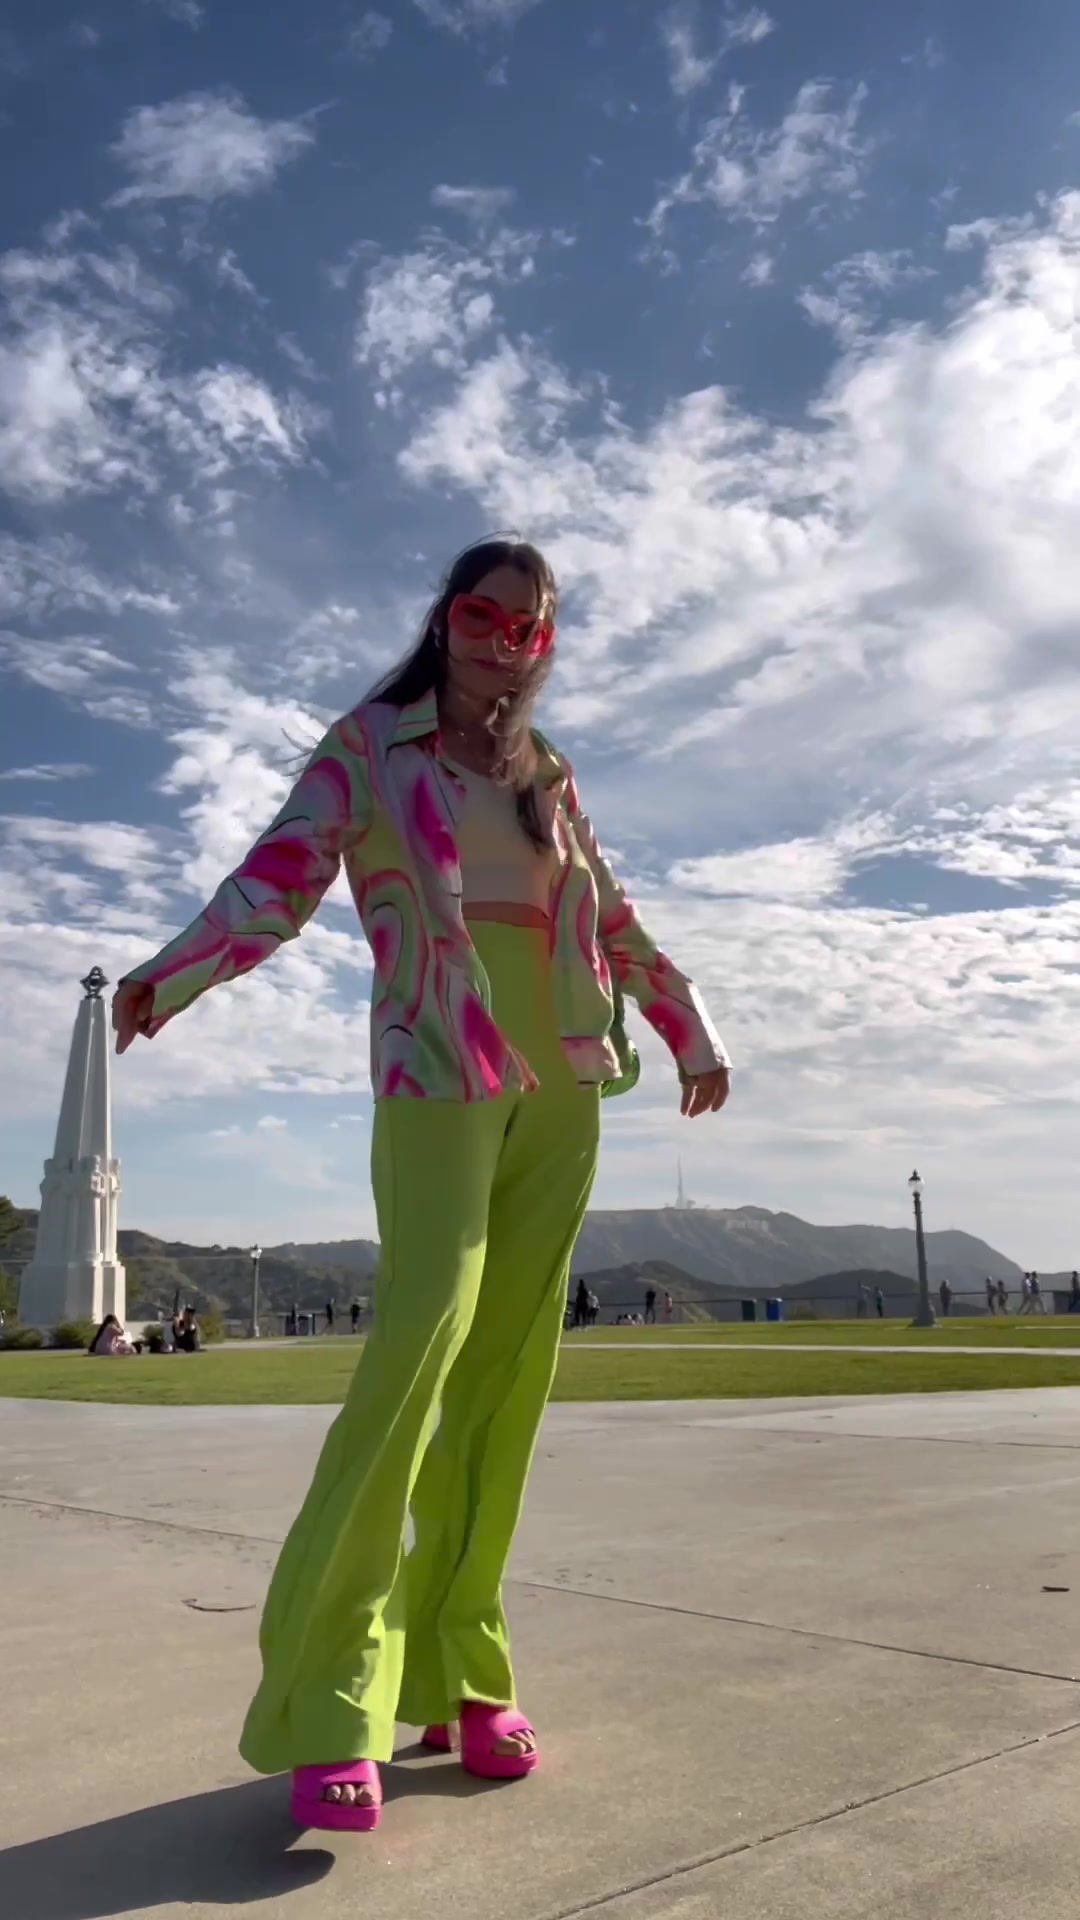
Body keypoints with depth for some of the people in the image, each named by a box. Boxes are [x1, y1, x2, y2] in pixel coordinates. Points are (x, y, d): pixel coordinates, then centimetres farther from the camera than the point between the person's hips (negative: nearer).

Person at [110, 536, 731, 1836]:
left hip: (560, 1089, 5)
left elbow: (614, 923, 28)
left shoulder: (553, 777, 21)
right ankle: (328, 1699, -12)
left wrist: (691, 1032, 31)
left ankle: (455, 1667, 11)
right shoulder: (368, 744, 8)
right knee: (421, 1334, -20)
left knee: (509, 1367, 2)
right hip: (439, 1076, -5)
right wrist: (172, 973, -21)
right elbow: (281, 876, -4)